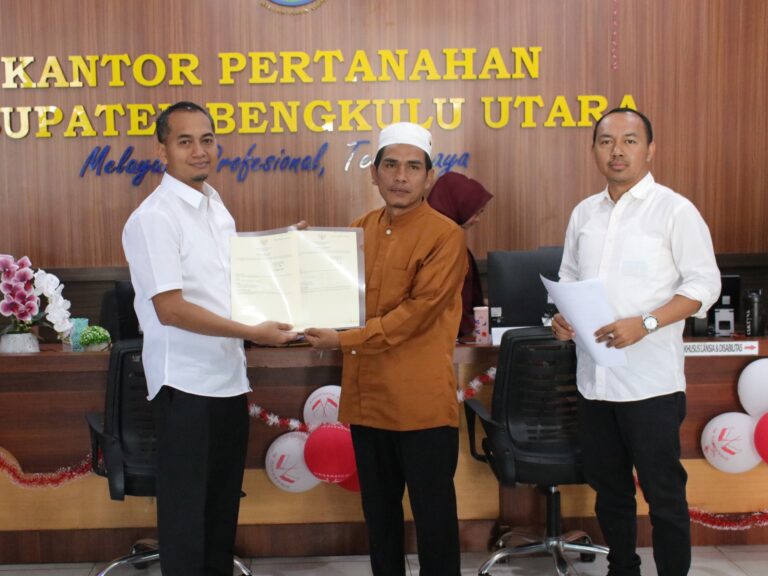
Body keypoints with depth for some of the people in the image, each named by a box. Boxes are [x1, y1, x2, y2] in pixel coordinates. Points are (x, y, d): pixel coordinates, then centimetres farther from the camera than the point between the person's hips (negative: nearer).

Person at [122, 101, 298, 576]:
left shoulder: (216, 205, 10)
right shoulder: (154, 217, -15)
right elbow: (171, 309, -21)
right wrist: (253, 333, -20)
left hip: (228, 377, 8)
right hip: (186, 383, -8)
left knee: (224, 499, 18)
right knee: (186, 506, 5)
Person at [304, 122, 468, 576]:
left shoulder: (445, 235, -9)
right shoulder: (360, 230, 11)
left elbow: (417, 312, -17)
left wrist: (345, 339, -19)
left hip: (421, 401, -6)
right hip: (366, 397, 6)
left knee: (432, 511, 5)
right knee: (379, 509, 17)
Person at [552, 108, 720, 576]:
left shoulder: (675, 210, -6)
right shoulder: (584, 213, 11)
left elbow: (704, 284, -9)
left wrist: (646, 323, -20)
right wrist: (563, 315, -1)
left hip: (651, 380, -6)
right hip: (594, 377, 6)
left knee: (664, 494, 3)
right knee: (609, 488, 17)